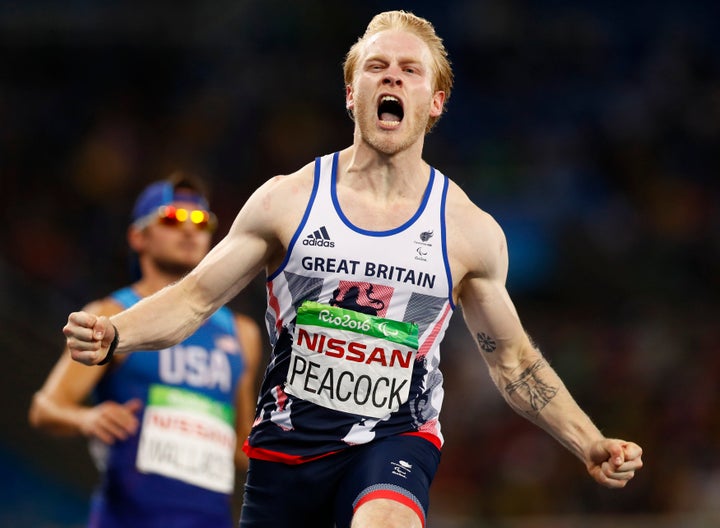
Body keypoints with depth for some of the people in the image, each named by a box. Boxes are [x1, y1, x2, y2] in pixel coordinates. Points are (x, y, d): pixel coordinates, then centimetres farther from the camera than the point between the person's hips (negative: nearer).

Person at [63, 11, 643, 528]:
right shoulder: (287, 200, -2)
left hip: (395, 440, -2)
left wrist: (590, 446, 1)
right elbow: (194, 299, 0)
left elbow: (514, 362, 10)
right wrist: (112, 335, -18)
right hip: (288, 441, 2)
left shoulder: (469, 229, 0)